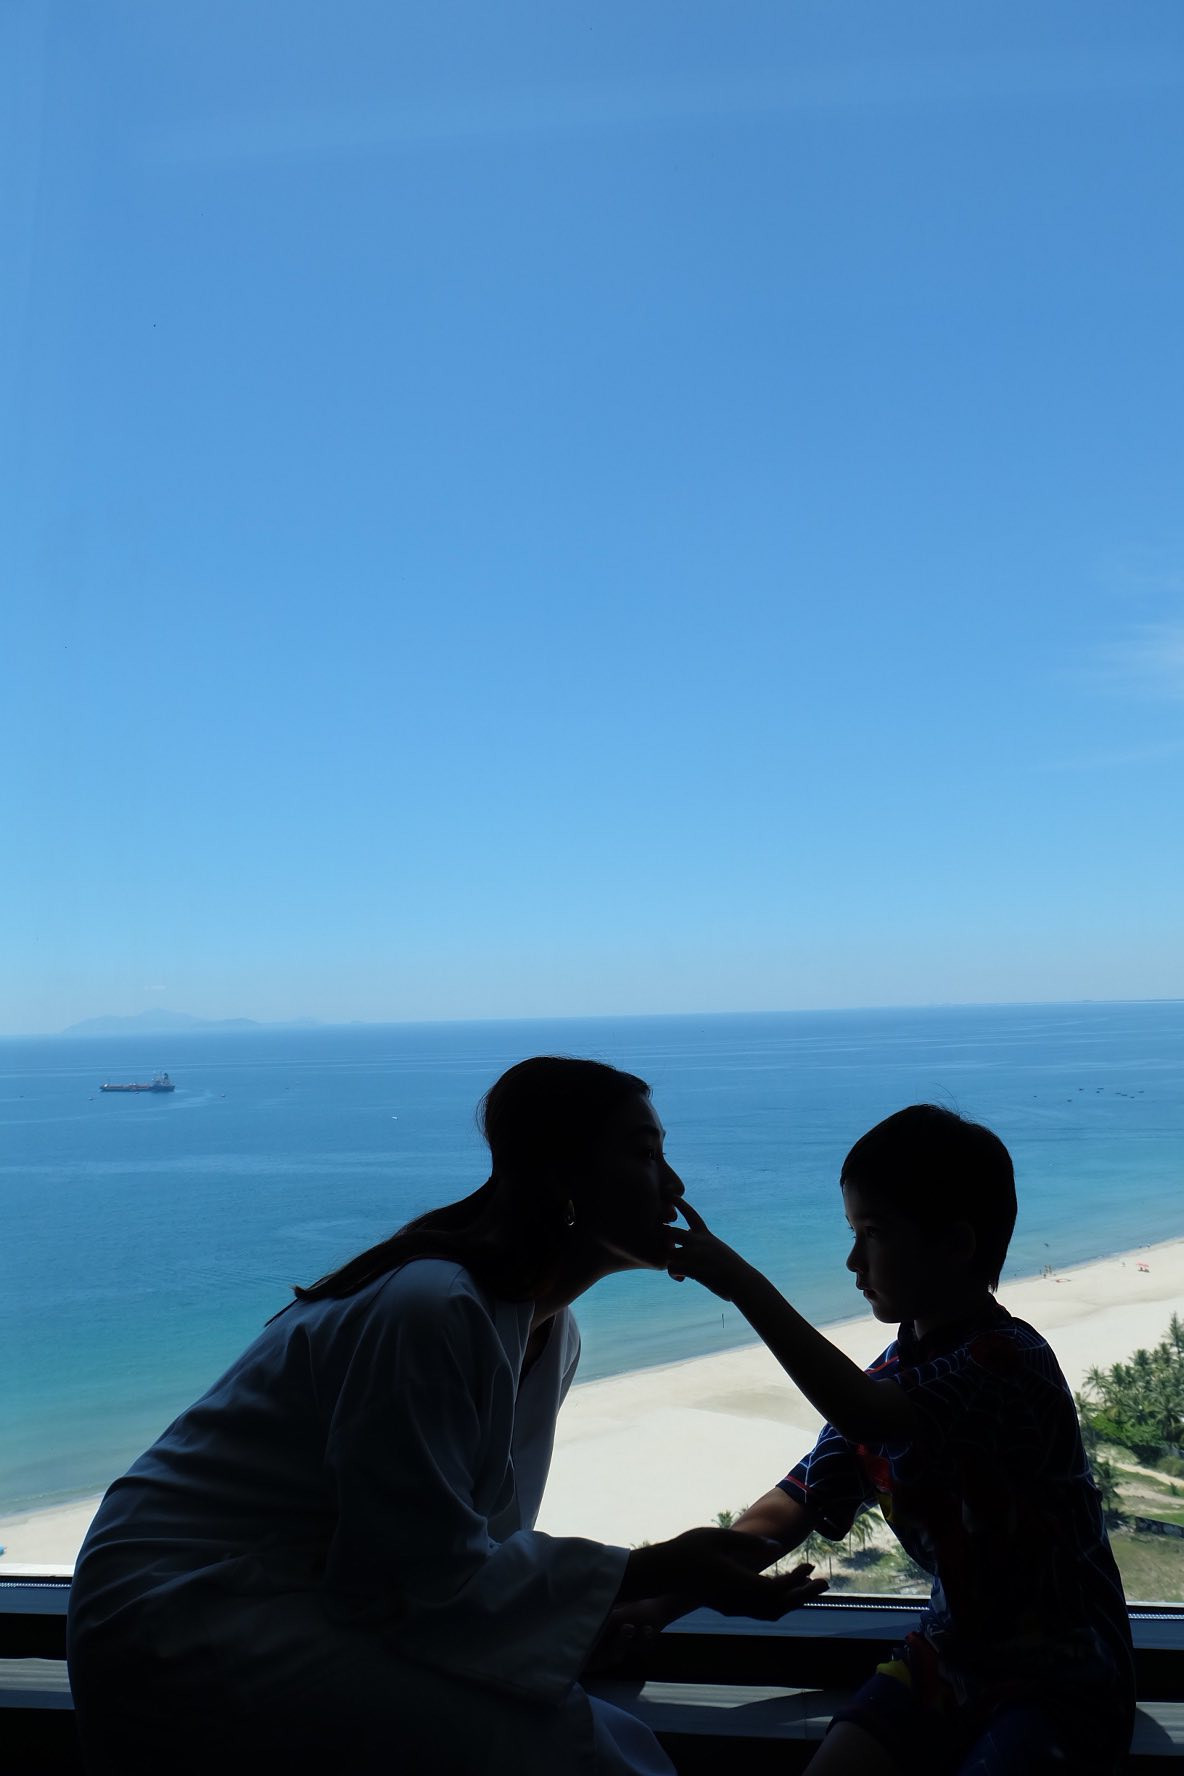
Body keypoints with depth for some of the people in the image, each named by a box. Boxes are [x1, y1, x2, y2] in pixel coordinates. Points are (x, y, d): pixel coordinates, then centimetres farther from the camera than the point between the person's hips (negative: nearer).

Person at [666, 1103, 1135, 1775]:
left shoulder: (1009, 1361, -24)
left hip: (1063, 1675, -6)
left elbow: (872, 1422, -43)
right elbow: (790, 1510, 1)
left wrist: (740, 1281, -42)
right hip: (952, 1651, 6)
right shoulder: (894, 1372, 1)